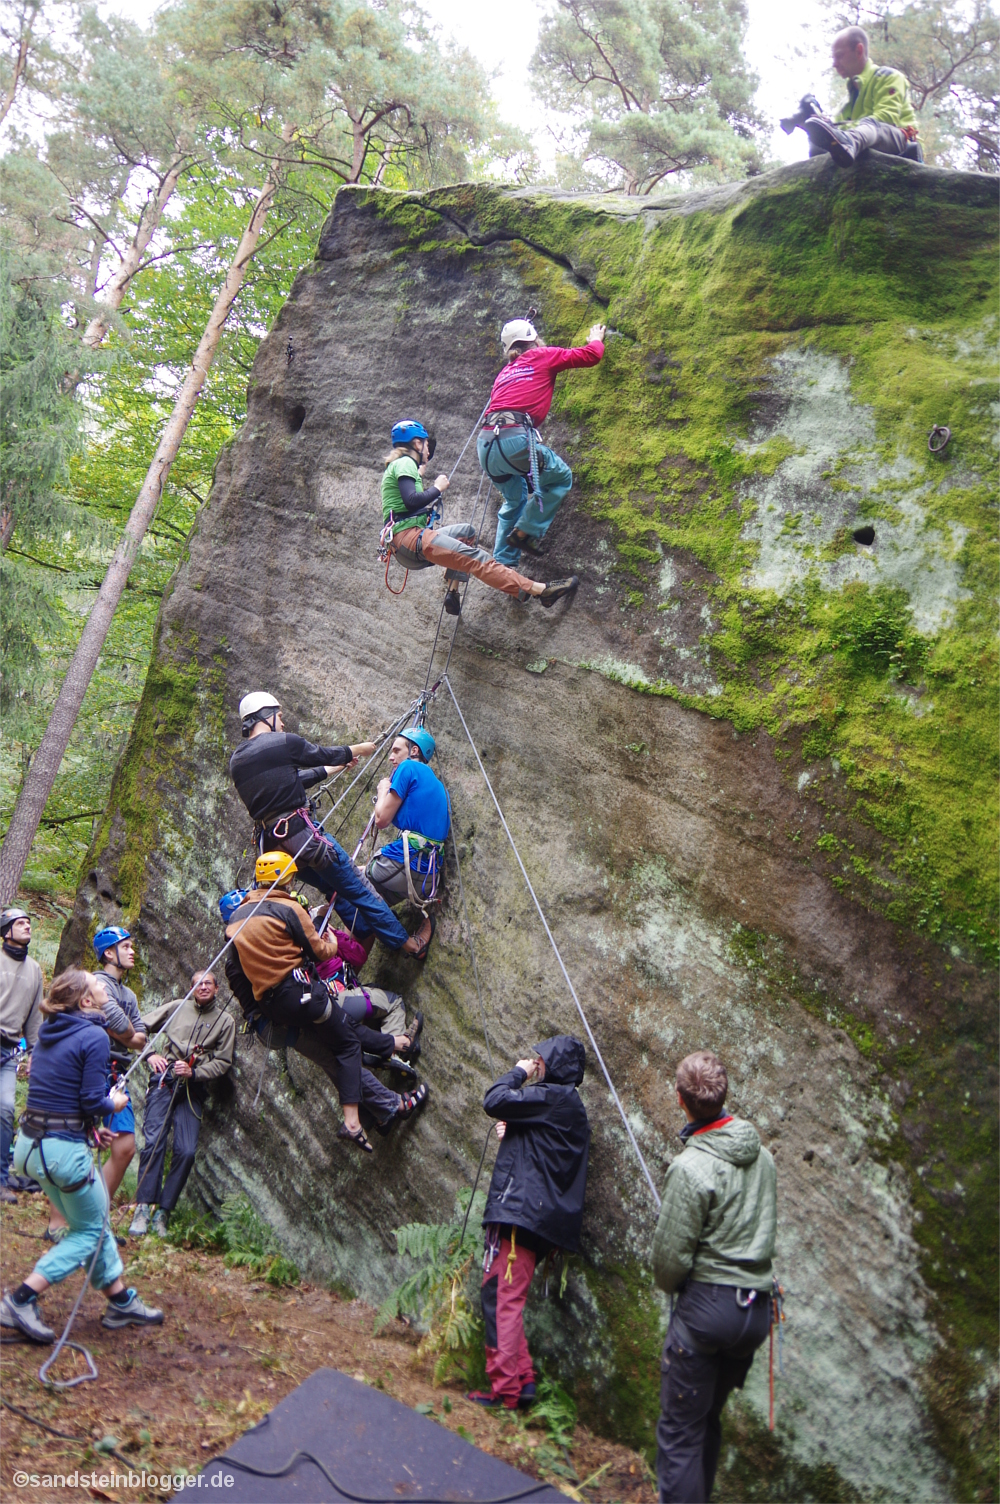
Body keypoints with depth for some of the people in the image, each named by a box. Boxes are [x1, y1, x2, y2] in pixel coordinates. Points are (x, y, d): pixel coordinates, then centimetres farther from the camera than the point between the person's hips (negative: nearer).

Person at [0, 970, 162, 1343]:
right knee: (90, 1231, 10)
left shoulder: (47, 1033, 9)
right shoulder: (94, 1037, -16)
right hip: (63, 1151, -8)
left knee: (93, 1220, 19)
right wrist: (116, 1103, 3)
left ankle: (121, 1301, 28)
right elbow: (93, 1102, -18)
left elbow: (51, 1093, 14)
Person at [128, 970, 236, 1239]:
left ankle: (162, 1212, -1)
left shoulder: (226, 1021, 11)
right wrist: (149, 1054, -2)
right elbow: (141, 1026, 14)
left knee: (186, 1152, -11)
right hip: (164, 1080, -1)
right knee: (153, 1141, -16)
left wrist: (194, 1072, -8)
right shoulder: (178, 1007, 12)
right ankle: (143, 1209, -13)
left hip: (193, 1088, 1)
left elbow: (223, 1063, 7)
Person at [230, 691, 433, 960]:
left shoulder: (236, 762, 12)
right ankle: (410, 945, 13)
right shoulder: (283, 742, -10)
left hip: (271, 845, 8)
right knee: (360, 891, 4)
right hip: (301, 834, -7)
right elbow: (324, 754, 6)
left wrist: (337, 766, 31)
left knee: (335, 889, 25)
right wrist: (358, 749, 26)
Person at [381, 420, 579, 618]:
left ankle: (452, 593, 12)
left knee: (466, 531, 27)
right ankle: (538, 590, -31)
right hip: (408, 537, -10)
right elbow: (411, 500, -18)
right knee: (476, 558, -20)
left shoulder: (398, 466, 27)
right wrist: (437, 489, -2)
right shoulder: (404, 463, -3)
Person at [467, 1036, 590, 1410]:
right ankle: (523, 1378, 16)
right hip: (537, 1216, 11)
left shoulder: (551, 1097, -12)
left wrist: (517, 1073, -2)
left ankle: (505, 1389, -5)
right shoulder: (565, 1103, 20)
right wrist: (510, 1130, 10)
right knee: (503, 1295, 15)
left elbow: (494, 1100, -19)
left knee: (502, 1296, -8)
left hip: (520, 1211, -11)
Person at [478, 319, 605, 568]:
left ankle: (502, 563, 20)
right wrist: (596, 339, 38)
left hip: (485, 444, 7)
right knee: (561, 477, 15)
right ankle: (526, 531, 7)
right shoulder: (543, 356, 13)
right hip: (516, 438, -7)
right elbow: (591, 355, 16)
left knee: (514, 500, 26)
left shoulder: (505, 372, 29)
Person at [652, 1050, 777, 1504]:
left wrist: (669, 1286, 7)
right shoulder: (761, 1155, 3)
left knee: (681, 1430, 3)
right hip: (758, 1308, 7)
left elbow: (671, 1253, -13)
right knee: (709, 1421, 22)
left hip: (707, 1305, -7)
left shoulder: (690, 1167, -19)